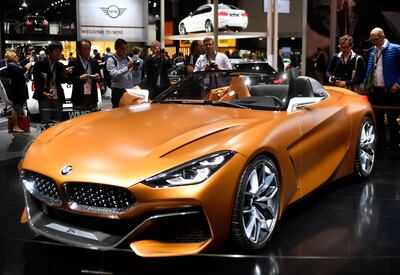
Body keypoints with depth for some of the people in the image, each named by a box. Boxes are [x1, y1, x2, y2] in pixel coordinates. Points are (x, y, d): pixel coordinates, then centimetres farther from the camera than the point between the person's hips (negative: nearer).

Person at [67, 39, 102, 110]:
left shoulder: (94, 62, 13)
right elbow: (69, 79, -4)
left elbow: (100, 79, 14)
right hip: (79, 99, -3)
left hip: (92, 98, 3)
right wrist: (80, 78, -19)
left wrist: (98, 78, -8)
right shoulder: (73, 62, 1)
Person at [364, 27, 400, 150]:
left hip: (390, 91, -5)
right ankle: (380, 143, 24)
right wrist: (367, 85, 4)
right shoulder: (372, 50, 9)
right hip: (375, 90, 5)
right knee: (378, 119, 13)